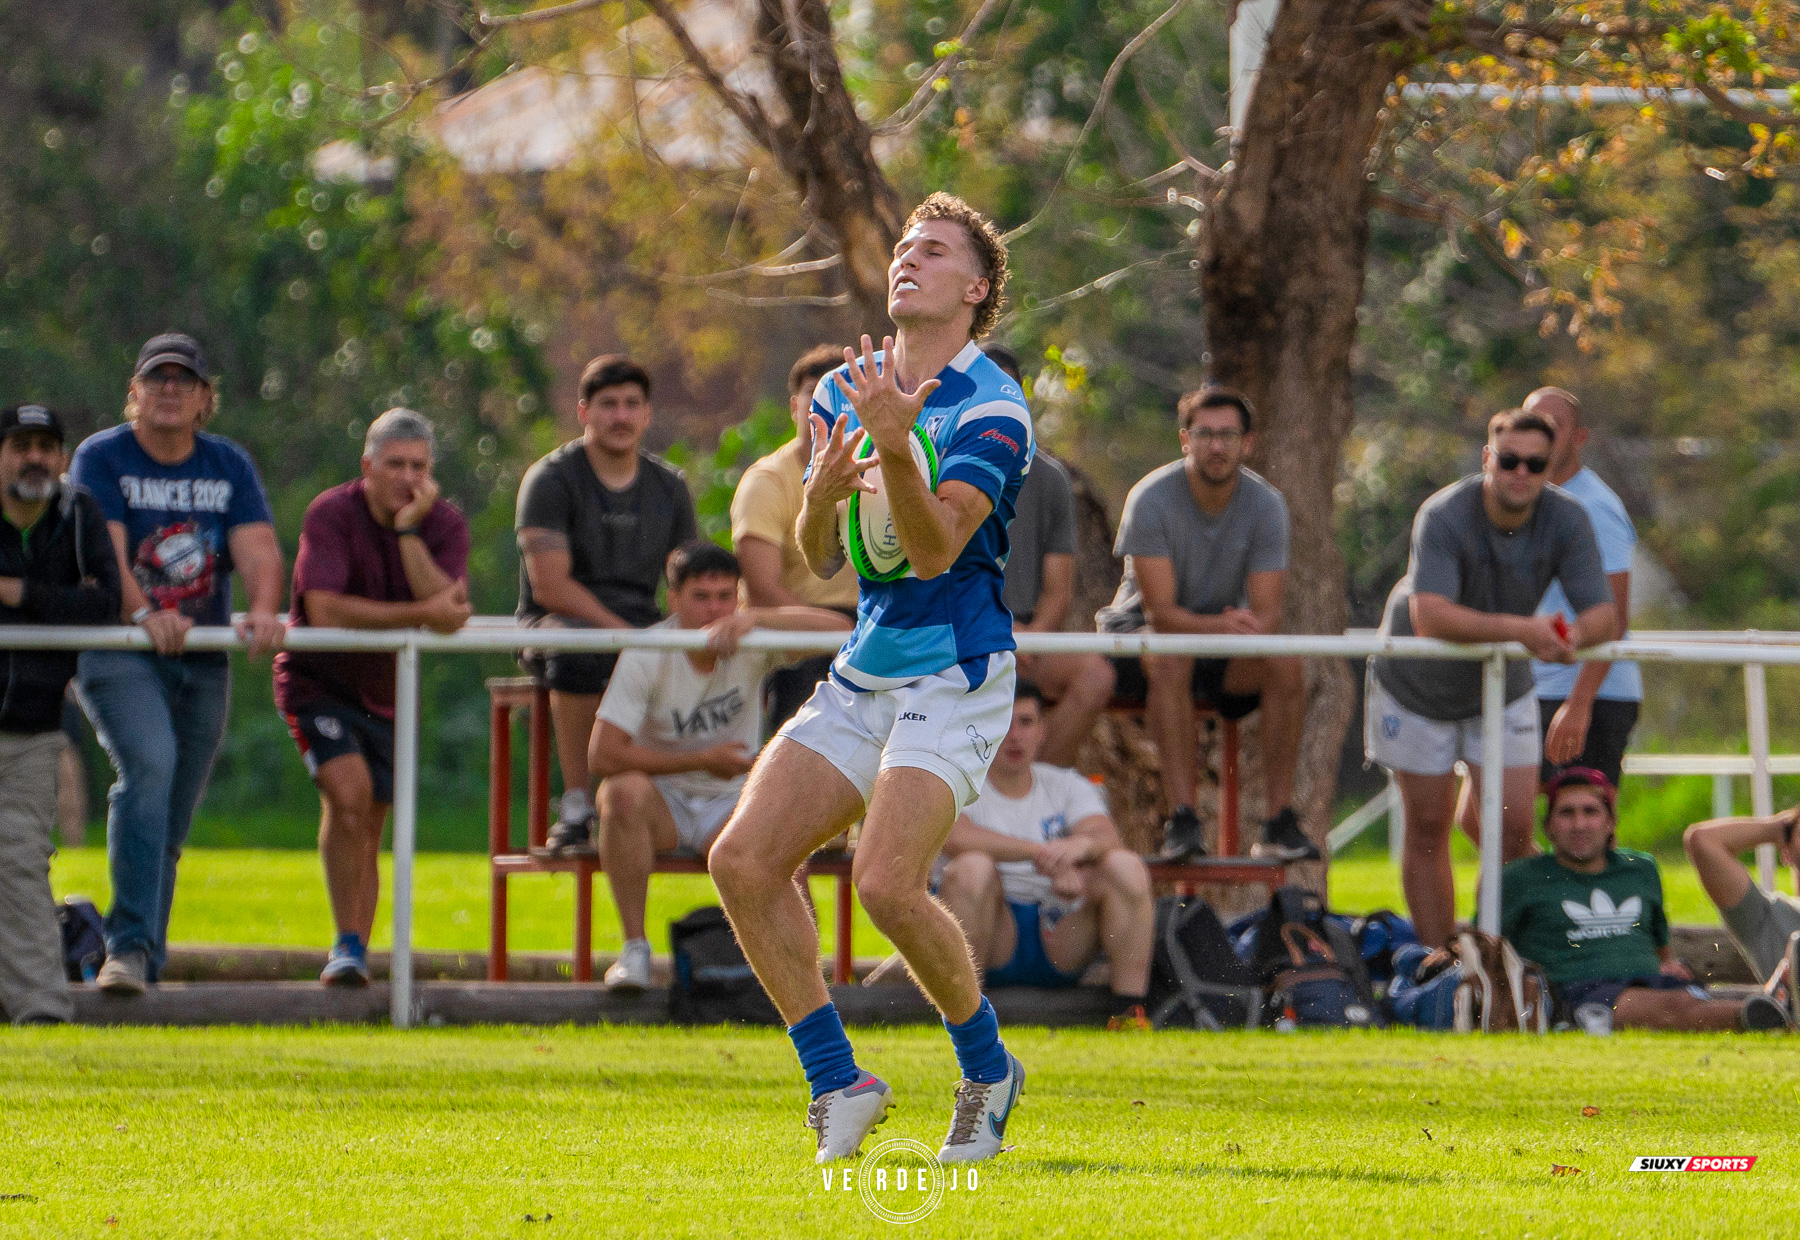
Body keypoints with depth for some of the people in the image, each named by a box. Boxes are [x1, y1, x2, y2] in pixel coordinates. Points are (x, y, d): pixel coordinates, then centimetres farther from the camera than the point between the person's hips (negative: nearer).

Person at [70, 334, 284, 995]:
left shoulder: (229, 465, 10)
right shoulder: (101, 458, -2)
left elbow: (258, 548, -4)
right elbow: (102, 550, -16)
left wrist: (262, 612, -25)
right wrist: (144, 614, -34)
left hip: (203, 663, 5)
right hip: (118, 657, -5)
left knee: (170, 823, 6)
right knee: (148, 764, -28)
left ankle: (143, 965, 17)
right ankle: (129, 945, -32)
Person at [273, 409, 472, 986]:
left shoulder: (445, 526, -8)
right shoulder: (331, 514, -18)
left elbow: (450, 616, -23)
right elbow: (325, 611, -30)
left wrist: (408, 529, -28)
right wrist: (420, 614, -30)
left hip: (387, 691, 4)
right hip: (318, 680, -4)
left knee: (367, 828, 8)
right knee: (348, 791, -24)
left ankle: (356, 955, 19)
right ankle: (347, 945, -18)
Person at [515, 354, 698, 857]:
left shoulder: (669, 486, 12)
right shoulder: (551, 479, -4)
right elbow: (549, 587, -13)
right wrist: (620, 632, -23)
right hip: (555, 626, -4)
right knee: (579, 647, -41)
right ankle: (577, 810, -36)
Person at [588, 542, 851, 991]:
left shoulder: (752, 645, -9)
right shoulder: (646, 656, -16)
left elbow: (838, 630, -24)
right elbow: (602, 755, -22)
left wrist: (755, 617, -34)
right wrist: (702, 760, -20)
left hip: (730, 805, 1)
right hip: (663, 804, -1)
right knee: (625, 790, -37)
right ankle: (634, 947, -27)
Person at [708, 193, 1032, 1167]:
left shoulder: (991, 410, -11)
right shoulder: (842, 392, 10)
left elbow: (936, 548, -22)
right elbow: (817, 556, 9)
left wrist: (895, 446, -36)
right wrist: (825, 490, -12)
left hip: (955, 682, -7)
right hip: (861, 676, 7)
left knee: (887, 884, -23)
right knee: (743, 860, -9)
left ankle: (986, 1067, 2)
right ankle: (835, 1081, -1)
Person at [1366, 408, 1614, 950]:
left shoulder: (1567, 519, -19)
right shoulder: (1443, 516, -30)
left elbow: (1603, 614, -23)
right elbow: (1430, 617, -43)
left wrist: (1573, 636, -48)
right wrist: (1522, 629, -55)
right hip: (1419, 685, -2)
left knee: (1513, 832, -8)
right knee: (1428, 830, 4)